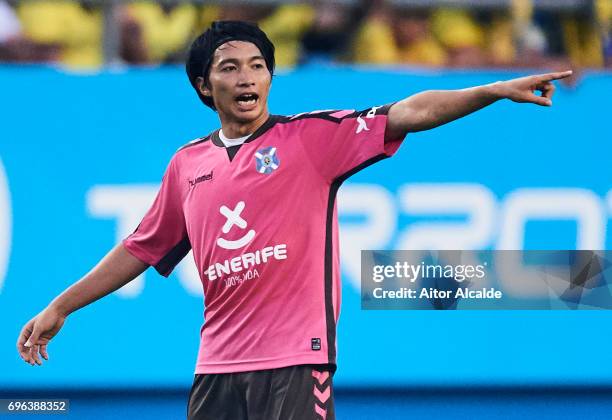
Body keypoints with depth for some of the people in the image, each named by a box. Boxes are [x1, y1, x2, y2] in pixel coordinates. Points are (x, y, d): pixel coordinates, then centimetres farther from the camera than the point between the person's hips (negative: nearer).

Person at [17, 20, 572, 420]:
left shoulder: (309, 137, 0)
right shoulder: (188, 165, 13)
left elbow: (406, 114, -9)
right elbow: (142, 249, 24)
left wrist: (495, 91, -21)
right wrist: (61, 307, 25)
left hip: (295, 363, -4)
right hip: (218, 367, 4)